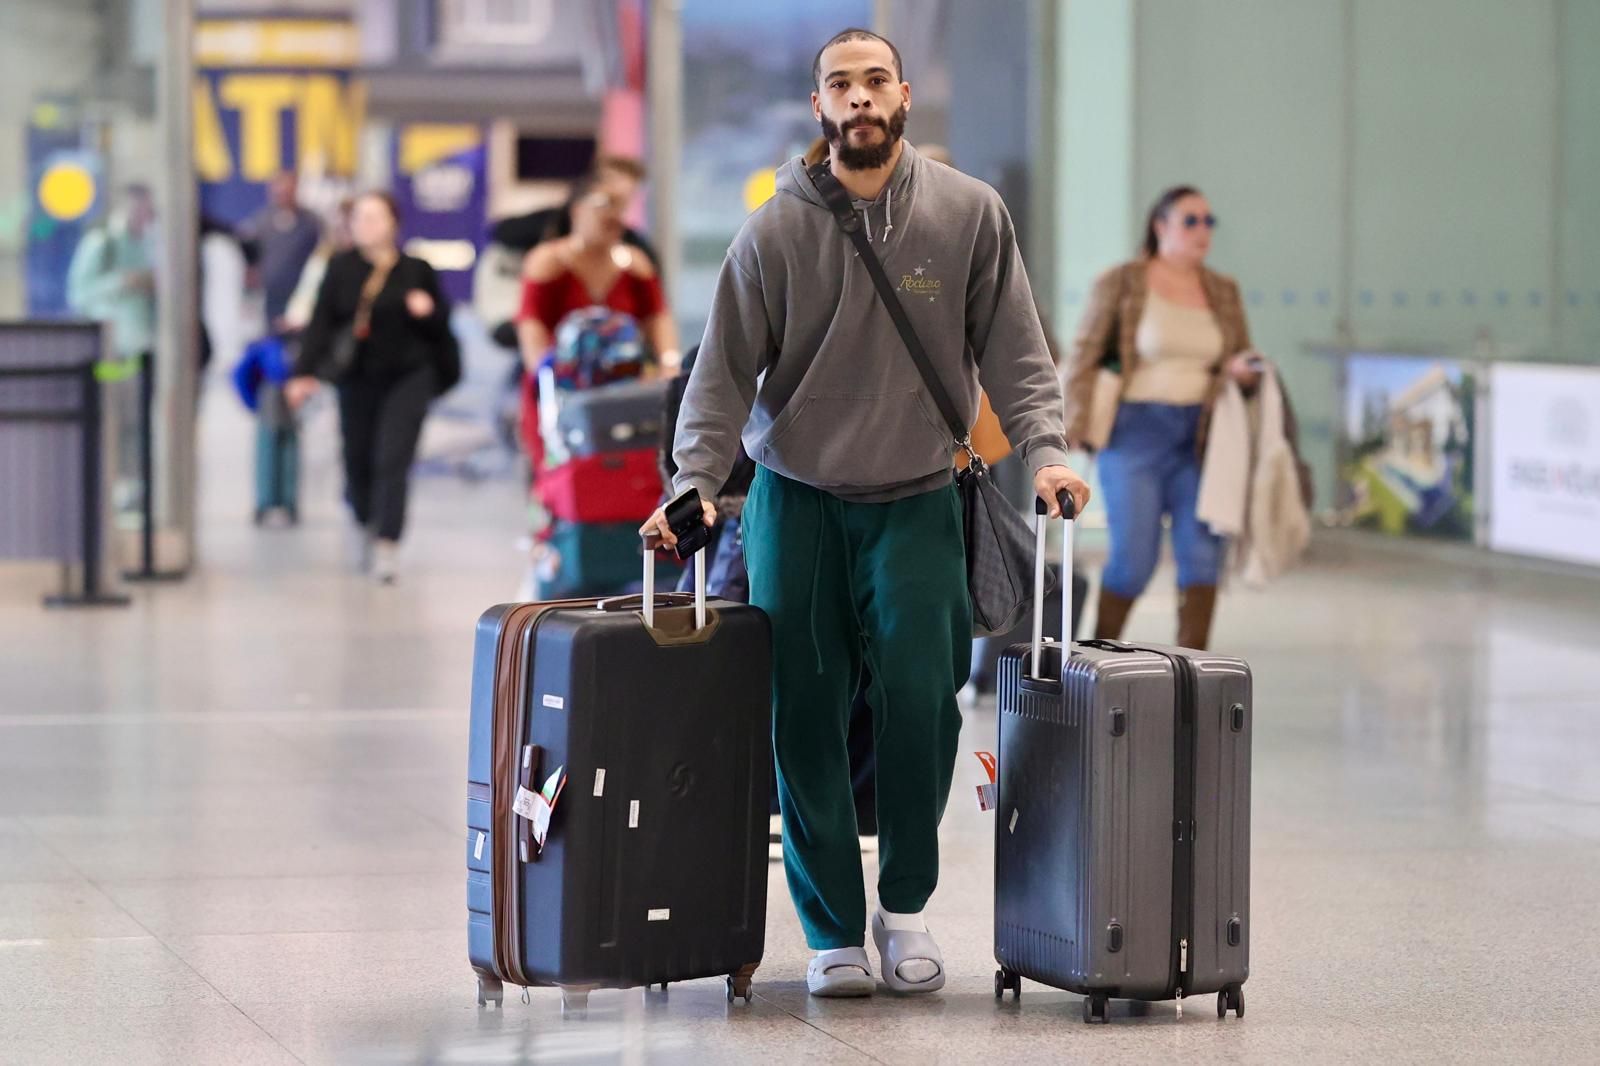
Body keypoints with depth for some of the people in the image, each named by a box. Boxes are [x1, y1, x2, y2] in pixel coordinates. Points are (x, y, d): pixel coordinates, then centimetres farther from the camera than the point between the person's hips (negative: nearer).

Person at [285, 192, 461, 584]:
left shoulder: (416, 270, 0)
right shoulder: (341, 269, 0)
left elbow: (441, 325, 7)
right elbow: (321, 323, -3)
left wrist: (428, 311, -17)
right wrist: (306, 372, -12)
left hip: (407, 378, -2)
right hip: (358, 378, 2)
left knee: (392, 461, -11)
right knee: (358, 460, 9)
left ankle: (387, 546, -11)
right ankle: (365, 522, 38)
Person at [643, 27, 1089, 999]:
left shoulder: (969, 214, -1)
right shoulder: (775, 231, -4)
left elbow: (1012, 348, 2)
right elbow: (726, 370, -3)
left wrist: (1045, 447, -11)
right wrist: (697, 482, -14)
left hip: (918, 500, 0)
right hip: (797, 499, 0)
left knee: (920, 693, -12)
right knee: (805, 718, 0)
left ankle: (906, 905, 7)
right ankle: (834, 928, 13)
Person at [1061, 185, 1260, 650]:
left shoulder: (1223, 292, 12)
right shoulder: (1120, 283, 0)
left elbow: (1243, 360, 19)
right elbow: (1084, 357, -1)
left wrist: (1242, 370, -5)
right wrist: (1074, 427, -10)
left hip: (1200, 437, 4)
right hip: (1138, 432, -4)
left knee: (1202, 554, -4)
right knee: (1133, 559, -5)